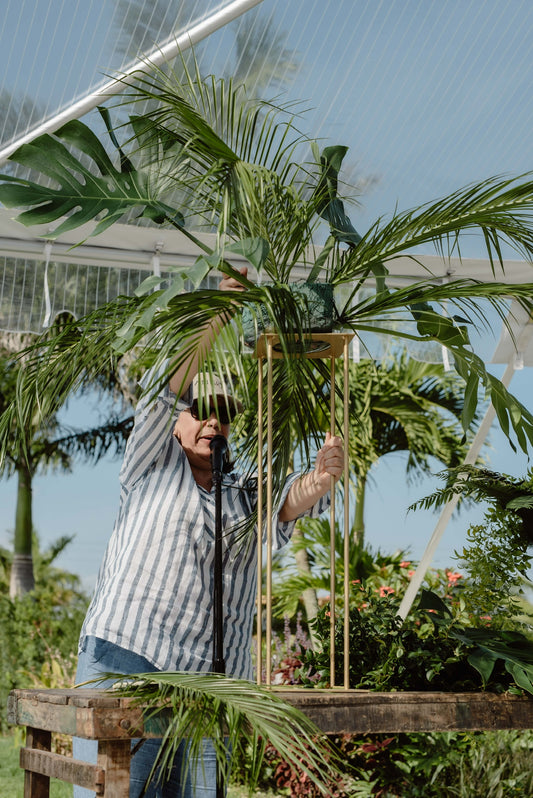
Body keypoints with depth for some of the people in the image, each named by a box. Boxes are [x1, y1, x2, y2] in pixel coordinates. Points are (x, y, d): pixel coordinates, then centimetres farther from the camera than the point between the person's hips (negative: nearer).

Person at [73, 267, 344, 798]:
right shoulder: (154, 467, 11)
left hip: (211, 680, 3)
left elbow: (289, 502, -6)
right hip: (125, 660, -2)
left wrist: (318, 482, -30)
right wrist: (214, 318, -14)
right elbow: (168, 388, -3)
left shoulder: (248, 491, 15)